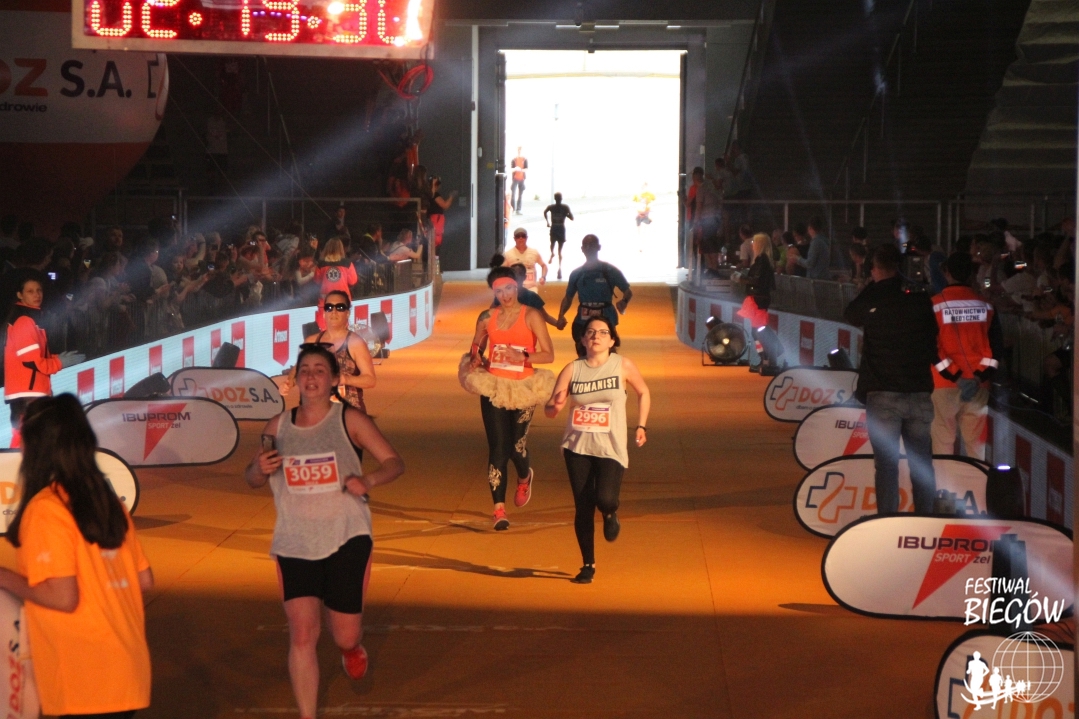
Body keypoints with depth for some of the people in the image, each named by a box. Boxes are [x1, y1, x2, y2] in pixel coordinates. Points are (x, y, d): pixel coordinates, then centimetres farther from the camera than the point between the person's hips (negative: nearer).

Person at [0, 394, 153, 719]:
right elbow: (144, 580, 13)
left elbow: (63, 596, -19)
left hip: (84, 681, -7)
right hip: (125, 669, 7)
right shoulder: (106, 501, 9)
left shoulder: (45, 508, -13)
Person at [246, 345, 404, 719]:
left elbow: (394, 462, -2)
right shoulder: (277, 428, 4)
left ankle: (352, 648, 44)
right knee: (302, 636, -8)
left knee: (345, 635, 5)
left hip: (346, 539, -2)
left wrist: (368, 480, -23)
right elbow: (251, 479, 14)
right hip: (295, 544, 2)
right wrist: (260, 469, -10)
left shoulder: (350, 420, -5)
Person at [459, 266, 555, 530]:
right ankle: (499, 509, -3)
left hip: (522, 389, -2)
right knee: (497, 447, -5)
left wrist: (523, 357, -24)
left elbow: (549, 354, -9)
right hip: (493, 388, 2)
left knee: (517, 445, -1)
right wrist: (475, 358, -1)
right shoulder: (487, 318, 6)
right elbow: (476, 347, 22)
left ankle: (524, 478, 37)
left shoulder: (531, 316, -5)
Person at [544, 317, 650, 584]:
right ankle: (588, 565, 18)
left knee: (605, 499, -21)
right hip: (578, 447, 2)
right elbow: (550, 410, -1)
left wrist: (641, 426, 6)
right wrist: (555, 405, -24)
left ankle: (610, 515, 18)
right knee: (583, 508, 2)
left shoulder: (623, 366, -3)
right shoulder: (572, 369, -1)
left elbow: (643, 392, 13)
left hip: (611, 448, -2)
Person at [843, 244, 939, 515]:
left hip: (883, 394, -2)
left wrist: (873, 284, 16)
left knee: (886, 462, 1)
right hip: (920, 393, 2)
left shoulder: (872, 299, -7)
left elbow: (850, 316, 15)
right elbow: (934, 342, 8)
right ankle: (926, 519, 14)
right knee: (922, 461, 11)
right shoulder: (921, 299, -1)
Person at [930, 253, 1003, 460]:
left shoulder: (936, 304, -6)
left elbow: (931, 346, -11)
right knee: (976, 439, 9)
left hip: (945, 383, -3)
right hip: (978, 384, 3)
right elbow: (997, 344, 1)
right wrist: (981, 375, -3)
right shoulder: (985, 305, 4)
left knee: (943, 439, 3)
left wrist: (953, 375, -10)